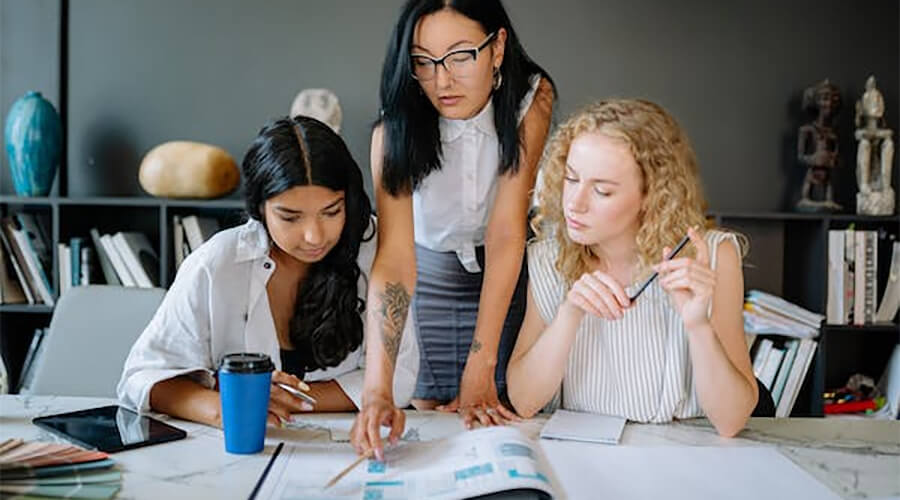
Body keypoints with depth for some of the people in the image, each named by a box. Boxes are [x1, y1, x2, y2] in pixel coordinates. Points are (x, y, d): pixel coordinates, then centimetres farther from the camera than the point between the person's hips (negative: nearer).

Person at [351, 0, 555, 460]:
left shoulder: (531, 98, -26)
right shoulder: (395, 130, -26)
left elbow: (506, 232, -29)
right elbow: (394, 253, -37)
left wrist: (480, 369, -33)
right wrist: (377, 390, -49)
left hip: (514, 268, 0)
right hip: (435, 268, 0)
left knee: (504, 413, 0)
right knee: (429, 411, 1)